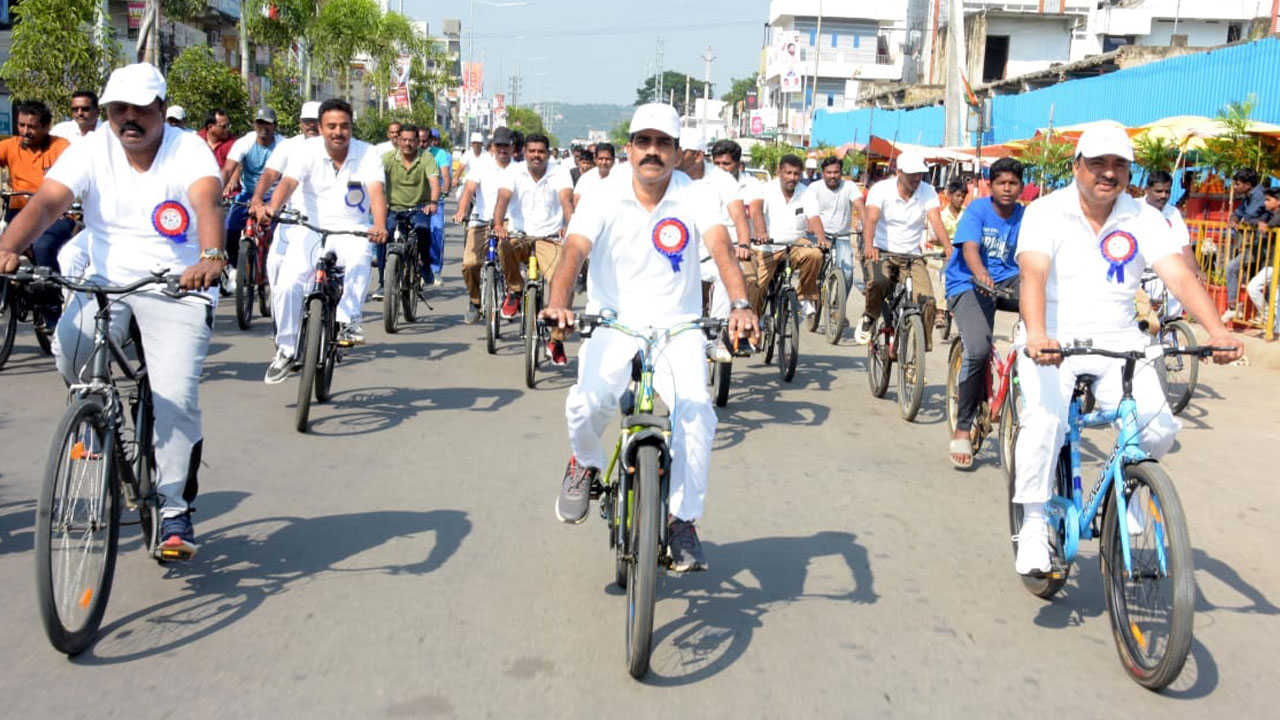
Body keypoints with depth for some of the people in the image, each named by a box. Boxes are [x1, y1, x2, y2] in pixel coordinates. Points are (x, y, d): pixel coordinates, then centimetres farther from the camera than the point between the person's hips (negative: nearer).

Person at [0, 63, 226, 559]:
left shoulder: (188, 149, -9)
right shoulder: (91, 150, -2)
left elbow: (206, 203, -28)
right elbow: (46, 202, -16)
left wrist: (211, 257, -50)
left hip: (178, 289, -2)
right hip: (107, 281, 3)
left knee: (176, 396, -15)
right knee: (69, 354, -27)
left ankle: (175, 509, 4)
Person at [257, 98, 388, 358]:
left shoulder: (367, 154, -6)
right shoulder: (307, 151, -6)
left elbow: (376, 191, -21)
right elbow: (288, 182, -21)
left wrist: (380, 225, -42)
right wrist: (272, 207, -44)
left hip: (351, 230, -1)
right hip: (312, 228, 1)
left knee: (358, 260, -36)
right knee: (286, 285, -14)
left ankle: (348, 321, -19)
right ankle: (285, 349, 6)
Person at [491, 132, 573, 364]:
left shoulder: (559, 176, 1)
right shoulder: (514, 173, 2)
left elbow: (567, 200, -17)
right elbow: (503, 198, -14)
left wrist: (569, 225, -38)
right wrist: (498, 224, -35)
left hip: (549, 240, 0)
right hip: (520, 236, 0)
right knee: (504, 246, -37)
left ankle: (556, 341, -4)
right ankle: (515, 290, -6)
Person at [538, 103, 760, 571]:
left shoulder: (693, 199, -1)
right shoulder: (604, 202, -1)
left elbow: (721, 248, -17)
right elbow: (573, 252, -15)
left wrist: (740, 304, -36)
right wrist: (558, 304, -36)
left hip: (677, 328, 0)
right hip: (613, 325, 0)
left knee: (696, 413, -23)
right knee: (586, 405, -26)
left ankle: (683, 522, -3)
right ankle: (585, 464, 12)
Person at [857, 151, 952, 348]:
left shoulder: (928, 192, -2)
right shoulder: (881, 189, -9)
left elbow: (936, 222, -15)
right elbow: (870, 219, -24)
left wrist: (949, 248, -35)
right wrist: (869, 246, -44)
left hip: (912, 256, 3)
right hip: (881, 252, -2)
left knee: (927, 302, -16)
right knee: (878, 281, -35)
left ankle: (923, 348, 1)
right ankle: (869, 317, -5)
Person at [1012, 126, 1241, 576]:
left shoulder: (1144, 219, 2)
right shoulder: (1046, 212, -6)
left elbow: (1180, 276, -10)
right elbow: (1032, 274, -23)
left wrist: (1216, 330, -27)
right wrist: (1036, 334, -41)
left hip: (1118, 345, 3)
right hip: (1053, 343, -3)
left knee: (1159, 427, -18)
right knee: (1045, 419, -28)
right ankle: (1033, 526, -11)